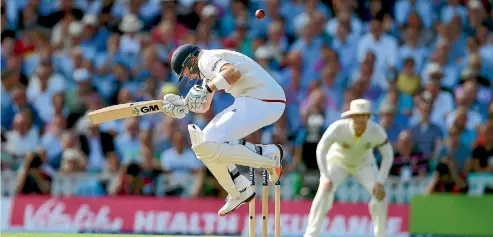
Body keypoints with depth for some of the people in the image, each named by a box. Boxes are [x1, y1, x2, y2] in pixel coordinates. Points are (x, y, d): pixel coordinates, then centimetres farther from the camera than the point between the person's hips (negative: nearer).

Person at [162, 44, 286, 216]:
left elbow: (233, 73, -29)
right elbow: (204, 106, 29)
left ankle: (269, 155, -8)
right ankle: (239, 193, 16)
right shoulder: (208, 68, 25)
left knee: (210, 147, -18)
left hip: (262, 102, -10)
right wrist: (183, 105, 12)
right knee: (202, 144, 12)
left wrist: (206, 89, -33)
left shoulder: (206, 60, -8)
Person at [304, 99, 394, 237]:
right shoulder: (338, 127, -35)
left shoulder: (376, 131, -31)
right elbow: (321, 150, -25)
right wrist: (325, 178, -33)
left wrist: (380, 182, -26)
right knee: (324, 189, -25)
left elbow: (388, 155, -18)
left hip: (364, 163, 2)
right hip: (337, 161, -2)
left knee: (380, 193, -16)